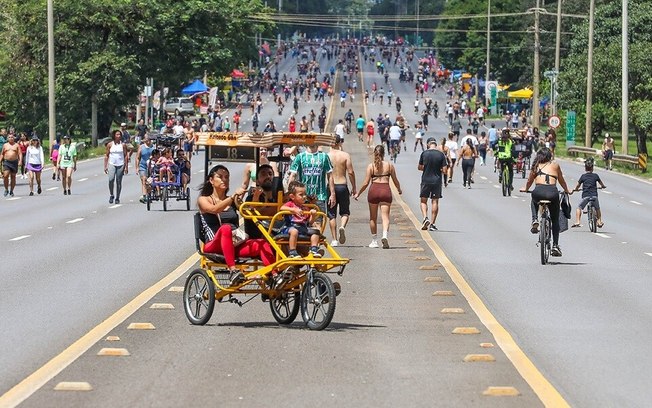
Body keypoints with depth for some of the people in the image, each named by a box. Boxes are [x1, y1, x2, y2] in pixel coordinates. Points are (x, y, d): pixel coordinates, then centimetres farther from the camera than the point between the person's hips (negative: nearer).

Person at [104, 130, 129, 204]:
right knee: (111, 179, -19)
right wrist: (105, 166, 3)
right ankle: (111, 195, -2)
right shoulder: (110, 144, 4)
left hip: (120, 165, 1)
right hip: (112, 164, -1)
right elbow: (106, 155, 8)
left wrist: (126, 167, 3)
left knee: (119, 182, 3)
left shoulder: (123, 145, 5)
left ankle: (117, 198, 13)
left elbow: (126, 156, 7)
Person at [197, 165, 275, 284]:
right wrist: (233, 197, -26)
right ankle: (233, 270, -49)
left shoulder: (232, 201, 22)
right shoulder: (203, 199, 8)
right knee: (225, 228, -38)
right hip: (214, 245, -4)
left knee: (263, 244, -24)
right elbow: (214, 209, -14)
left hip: (234, 244, 4)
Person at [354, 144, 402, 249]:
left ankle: (374, 241, 19)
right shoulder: (389, 165, 3)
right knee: (385, 216, -1)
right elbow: (395, 181, 8)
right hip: (386, 190, 0)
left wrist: (358, 193, 9)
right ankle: (385, 235, -26)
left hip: (374, 190, 0)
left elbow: (366, 183, -3)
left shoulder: (371, 166, -1)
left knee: (373, 218, 14)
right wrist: (399, 190, 28)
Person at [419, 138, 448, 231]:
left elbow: (420, 167, 5)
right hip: (437, 181, 0)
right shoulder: (441, 154, -5)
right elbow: (444, 171, -6)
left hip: (425, 180, 0)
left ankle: (425, 218, -11)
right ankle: (432, 223, 6)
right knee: (435, 201, 7)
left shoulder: (424, 153, -4)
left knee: (423, 200, 11)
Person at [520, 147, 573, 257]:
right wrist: (567, 191, 48)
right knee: (555, 220, 18)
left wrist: (525, 189, 54)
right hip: (552, 192, -1)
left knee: (534, 202, 40)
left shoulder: (536, 166, 21)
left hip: (538, 192, 1)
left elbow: (530, 181, 33)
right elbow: (561, 181, 30)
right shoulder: (555, 165, 20)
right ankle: (555, 246, 12)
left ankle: (534, 221, 16)